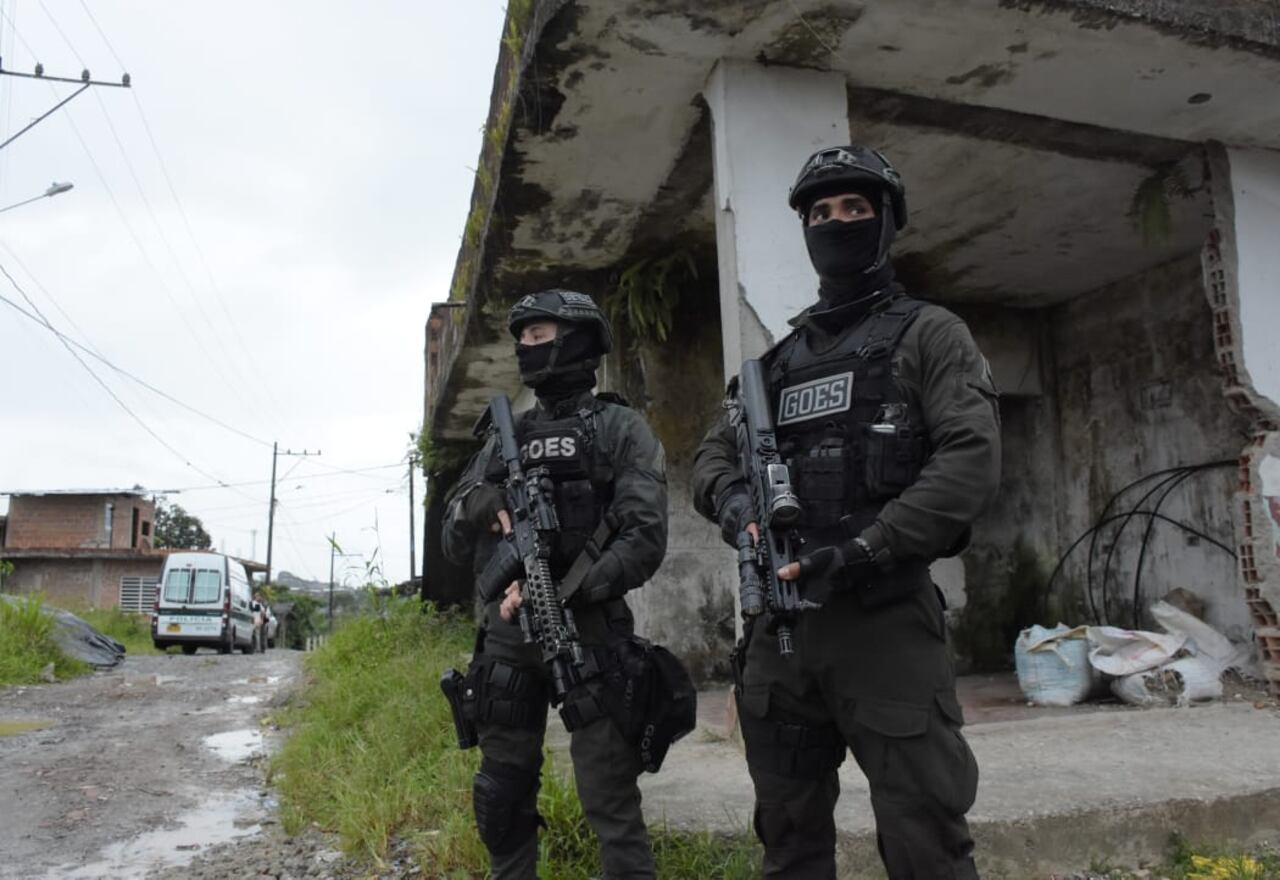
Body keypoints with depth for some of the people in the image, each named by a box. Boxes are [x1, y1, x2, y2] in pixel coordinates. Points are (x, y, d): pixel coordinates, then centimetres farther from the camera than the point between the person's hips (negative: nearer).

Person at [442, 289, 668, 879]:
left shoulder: (620, 429, 0)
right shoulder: (505, 436, 14)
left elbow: (645, 538, -11)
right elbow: (454, 542, 12)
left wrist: (564, 591, -22)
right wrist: (482, 502, -10)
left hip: (590, 635, -5)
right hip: (506, 636, 5)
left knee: (610, 800, -2)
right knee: (501, 796, 15)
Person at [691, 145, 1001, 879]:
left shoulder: (928, 335, 2)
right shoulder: (781, 359, 18)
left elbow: (972, 461, -12)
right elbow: (714, 453, 17)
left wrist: (862, 552, -21)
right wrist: (735, 502, -7)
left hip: (886, 619, -5)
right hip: (780, 621, 6)